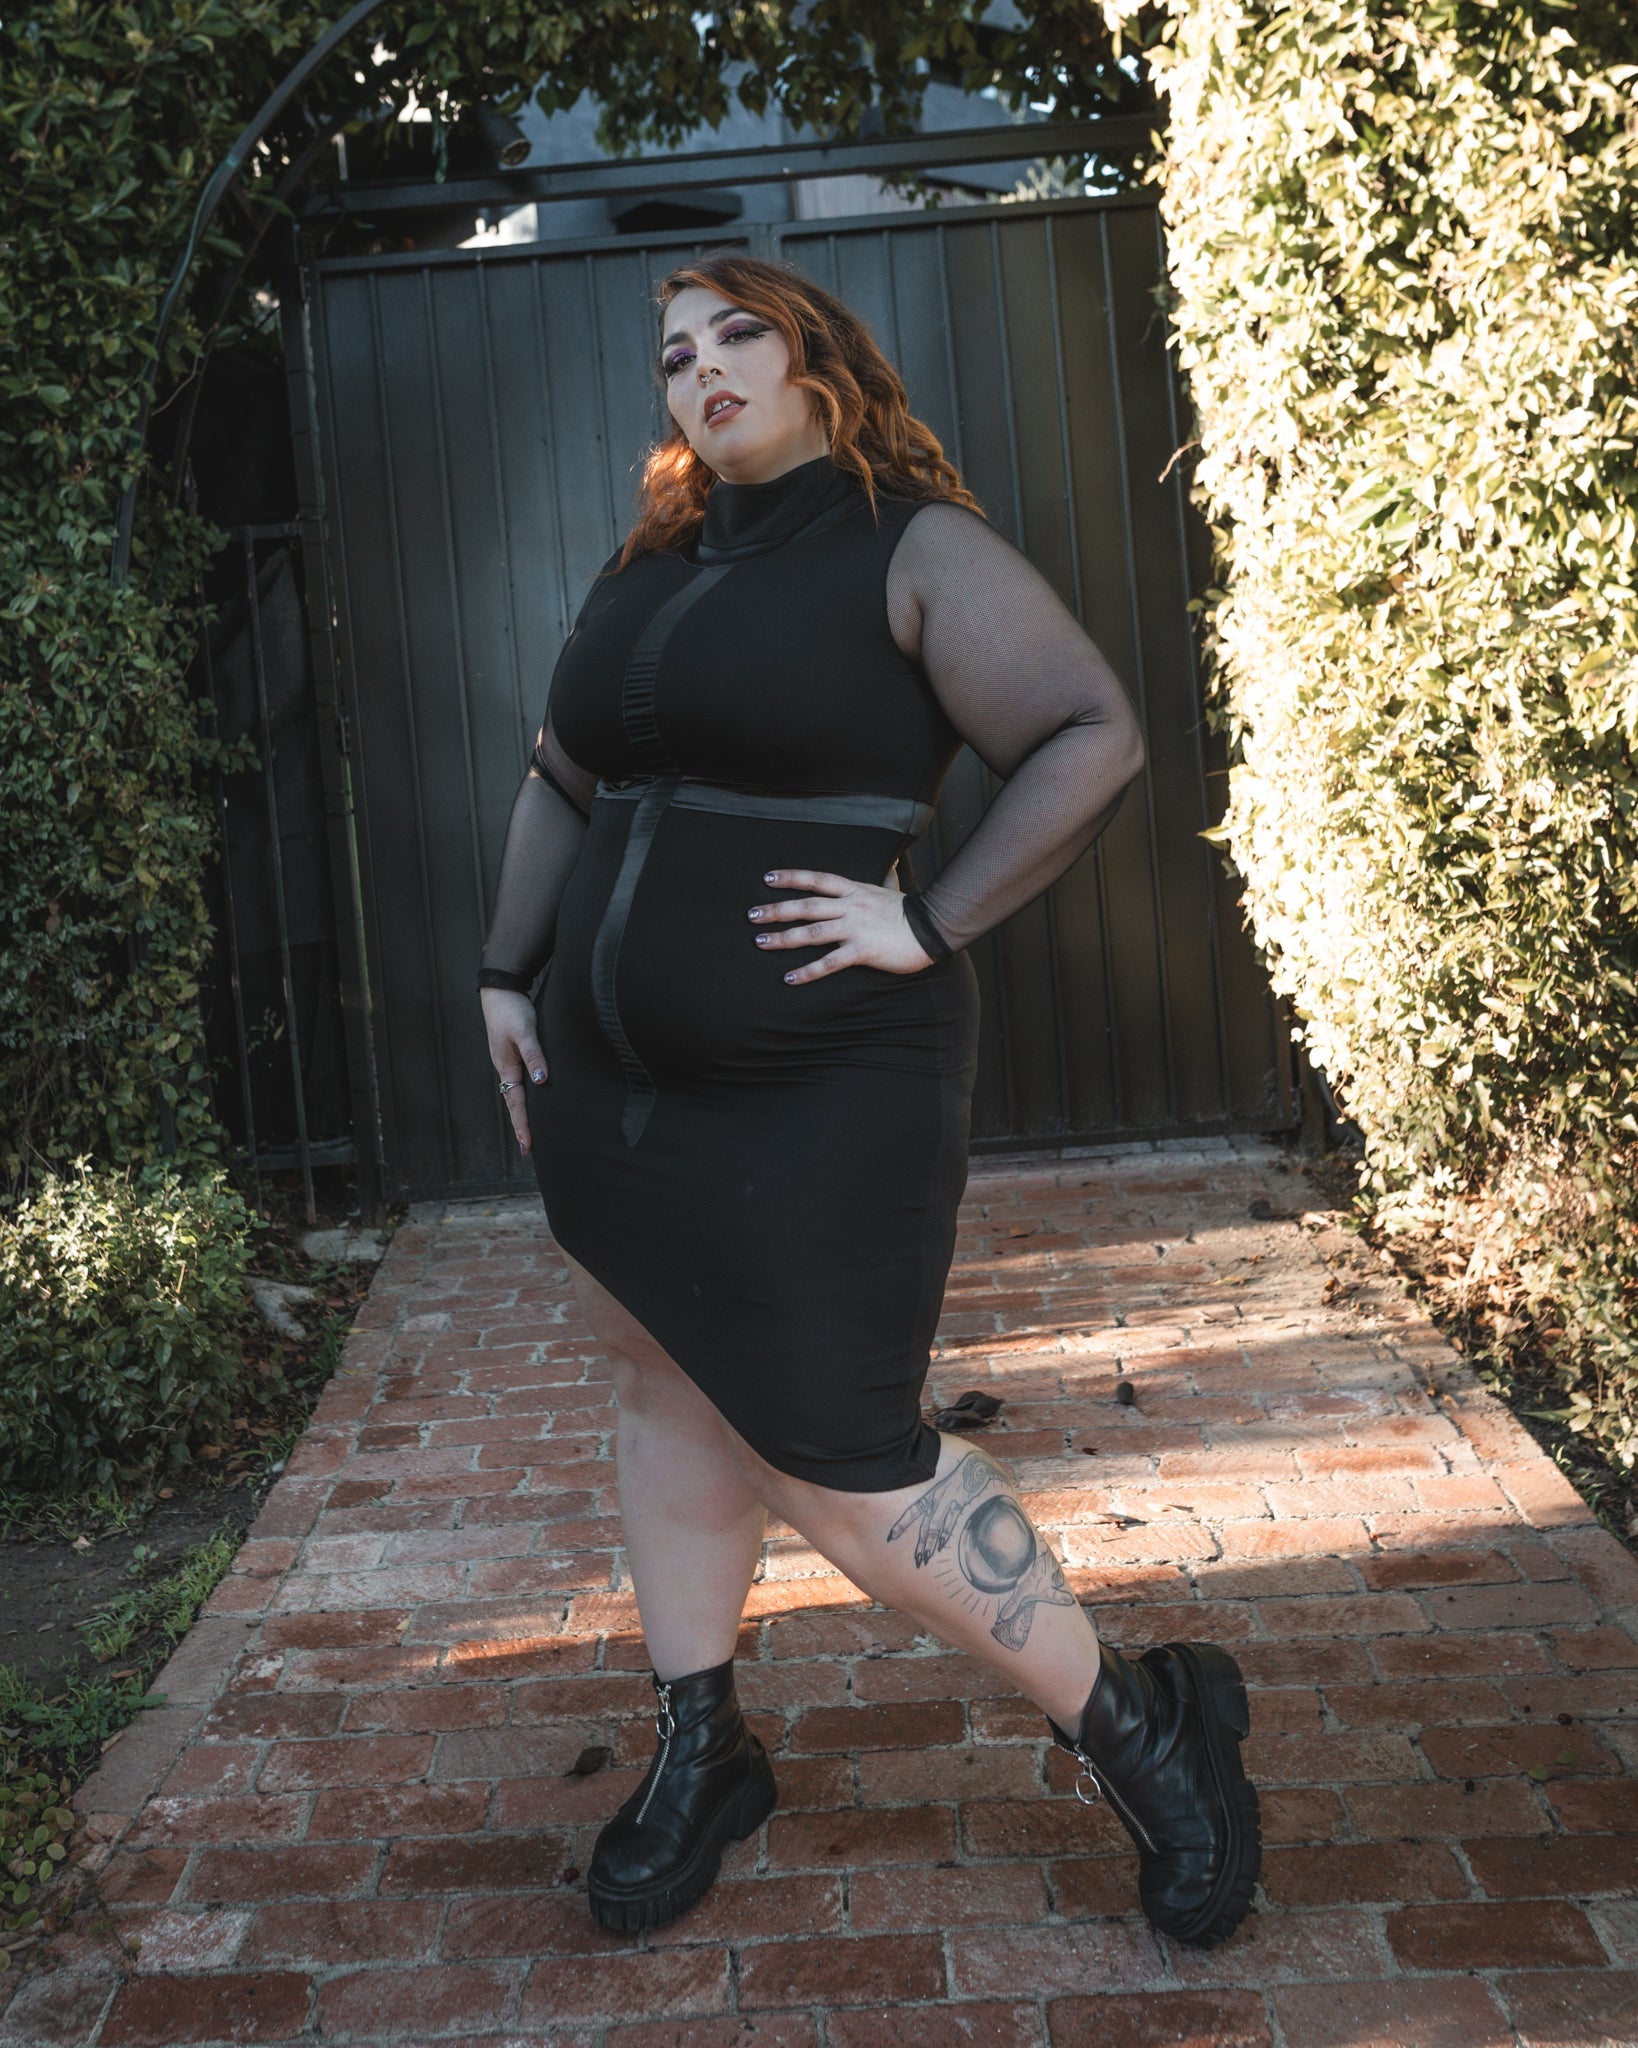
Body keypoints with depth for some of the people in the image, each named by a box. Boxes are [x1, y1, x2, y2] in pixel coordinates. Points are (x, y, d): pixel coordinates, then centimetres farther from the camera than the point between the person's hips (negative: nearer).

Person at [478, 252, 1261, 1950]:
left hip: (814, 1098, -7)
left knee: (836, 1465, -4)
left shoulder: (913, 550, -7)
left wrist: (932, 927, -18)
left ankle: (1138, 1729, 16)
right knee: (665, 1395, 16)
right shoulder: (640, 576, 14)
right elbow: (558, 786, 24)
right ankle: (700, 1759, 35)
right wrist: (507, 973, 17)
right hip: (606, 1083, 8)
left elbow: (1095, 738, -14)